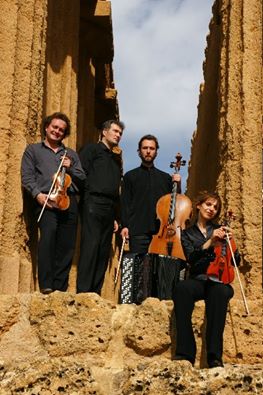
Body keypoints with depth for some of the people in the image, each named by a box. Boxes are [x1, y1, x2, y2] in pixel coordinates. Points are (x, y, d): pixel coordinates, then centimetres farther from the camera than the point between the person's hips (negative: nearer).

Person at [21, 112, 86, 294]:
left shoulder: (71, 154, 27)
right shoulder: (33, 150, 19)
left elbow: (83, 179, 20)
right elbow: (27, 176, 7)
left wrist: (70, 168, 2)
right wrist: (37, 194, -10)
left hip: (69, 201, 4)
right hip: (47, 200, -3)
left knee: (66, 245, -4)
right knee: (48, 236, -26)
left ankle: (60, 288, 0)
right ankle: (46, 285, -26)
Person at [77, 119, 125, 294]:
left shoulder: (116, 159, 26)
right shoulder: (92, 149, 7)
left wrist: (115, 217, 18)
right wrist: (87, 195, -12)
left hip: (110, 208, 7)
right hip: (94, 204, -7)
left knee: (104, 251, 3)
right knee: (90, 247, -14)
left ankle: (95, 293, 5)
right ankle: (83, 292, -15)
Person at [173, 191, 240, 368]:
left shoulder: (220, 229, 22)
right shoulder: (187, 233, 18)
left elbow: (236, 261, 16)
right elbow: (191, 258, -1)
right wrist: (210, 242, -11)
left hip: (220, 281, 0)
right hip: (198, 280, 0)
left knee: (219, 292, -38)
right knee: (182, 288, -37)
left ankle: (215, 356, -40)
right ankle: (185, 352, -39)